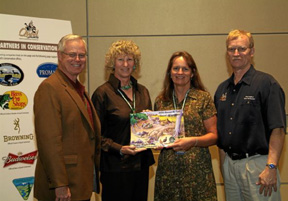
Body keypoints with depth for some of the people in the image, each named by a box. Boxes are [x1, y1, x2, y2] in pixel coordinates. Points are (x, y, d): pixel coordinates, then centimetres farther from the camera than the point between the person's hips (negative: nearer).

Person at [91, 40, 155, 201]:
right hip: (116, 168, -5)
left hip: (141, 164, 6)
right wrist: (119, 149, -20)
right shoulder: (103, 93, -7)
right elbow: (96, 134, -8)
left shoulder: (142, 91, 10)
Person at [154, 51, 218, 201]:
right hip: (167, 170, 3)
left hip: (196, 170, -2)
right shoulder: (160, 101, 10)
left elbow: (213, 136, -2)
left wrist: (193, 141, -18)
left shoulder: (203, 98, 0)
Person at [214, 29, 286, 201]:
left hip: (257, 163, -6)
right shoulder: (222, 89, 12)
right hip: (229, 165, 6)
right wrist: (223, 164, 11)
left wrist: (271, 167, -20)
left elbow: (278, 129, -14)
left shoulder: (266, 83, -7)